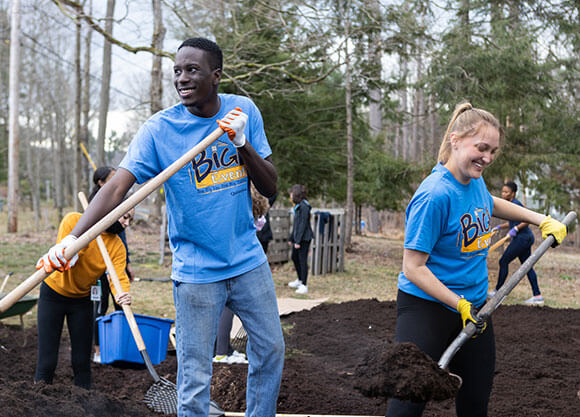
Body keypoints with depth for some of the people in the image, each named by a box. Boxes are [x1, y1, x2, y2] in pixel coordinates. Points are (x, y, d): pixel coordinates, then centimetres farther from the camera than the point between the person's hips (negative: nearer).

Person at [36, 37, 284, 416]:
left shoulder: (244, 110, -2)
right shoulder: (160, 129, -12)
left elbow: (270, 188, -1)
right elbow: (117, 187, -23)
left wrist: (242, 143, -19)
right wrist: (73, 238, -39)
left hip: (250, 261, 4)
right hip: (196, 273, -3)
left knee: (270, 350, 14)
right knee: (194, 378, -1)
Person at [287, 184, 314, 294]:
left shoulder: (304, 206, -16)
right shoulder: (298, 206, 14)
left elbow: (303, 224, -19)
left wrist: (298, 241, -20)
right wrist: (291, 238, 23)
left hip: (304, 238, -10)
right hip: (297, 237, 10)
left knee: (302, 260, -7)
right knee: (295, 257, 20)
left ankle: (304, 285, -3)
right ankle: (300, 280, 35)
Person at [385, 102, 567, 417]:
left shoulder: (475, 182, 4)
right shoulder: (435, 195, -22)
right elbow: (413, 268, -20)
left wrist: (540, 219, 27)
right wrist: (461, 305, -21)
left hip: (475, 308, 8)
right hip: (427, 307, -8)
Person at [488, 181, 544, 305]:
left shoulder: (516, 204, -16)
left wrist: (516, 229, -26)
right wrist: (499, 227, 17)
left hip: (522, 238, -10)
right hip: (526, 238, 10)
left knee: (504, 261, 0)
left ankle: (497, 291, 10)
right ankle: (537, 296, 7)